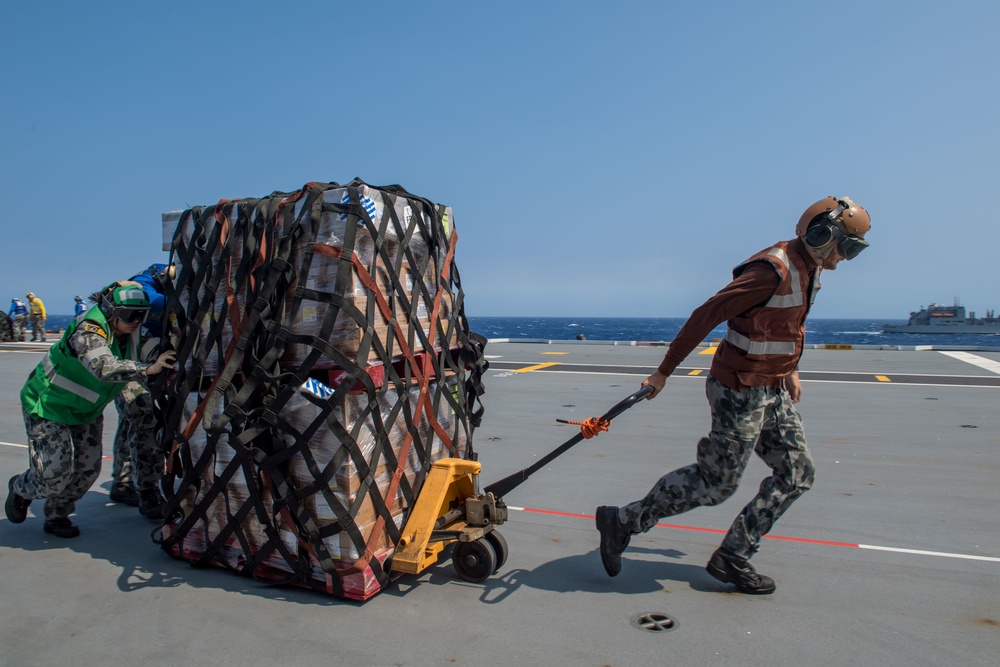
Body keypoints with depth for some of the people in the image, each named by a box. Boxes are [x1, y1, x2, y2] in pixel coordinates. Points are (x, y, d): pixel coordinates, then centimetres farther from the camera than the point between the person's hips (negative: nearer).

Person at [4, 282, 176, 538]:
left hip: (87, 410, 7)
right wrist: (147, 368, -57)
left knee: (88, 470, 3)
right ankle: (20, 489, 27)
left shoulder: (129, 331, -8)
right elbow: (104, 367, -49)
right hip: (48, 404, -7)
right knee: (55, 473, -8)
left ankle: (57, 516, 28)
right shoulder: (89, 330, -32)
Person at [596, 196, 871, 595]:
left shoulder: (808, 270, 9)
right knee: (715, 483, -2)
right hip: (741, 393, -10)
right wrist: (664, 372, -21)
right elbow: (705, 316, -23)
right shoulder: (773, 270, -22)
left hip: (773, 391, 10)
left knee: (797, 475, 10)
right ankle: (622, 522, 11)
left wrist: (791, 370, 20)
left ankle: (732, 558, 17)